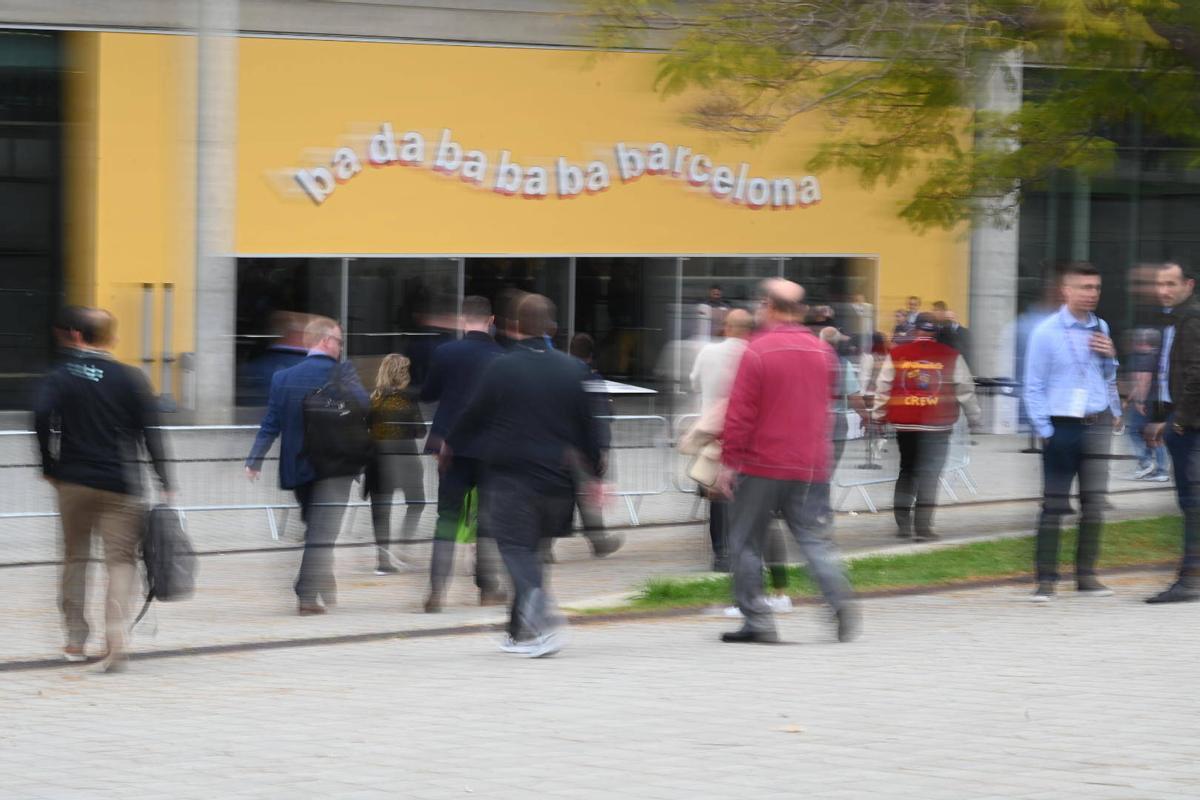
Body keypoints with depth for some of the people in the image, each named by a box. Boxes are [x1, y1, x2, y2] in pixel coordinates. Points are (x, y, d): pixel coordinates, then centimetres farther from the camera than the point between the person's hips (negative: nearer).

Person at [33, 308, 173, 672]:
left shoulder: (58, 378, 2)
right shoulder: (131, 379, 2)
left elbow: (42, 416, -15)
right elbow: (150, 434, -3)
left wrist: (49, 465, -3)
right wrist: (165, 483, -1)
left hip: (72, 481, 1)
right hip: (120, 484, -1)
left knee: (75, 557, 14)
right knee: (121, 560, -1)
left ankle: (76, 641, 19)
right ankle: (116, 635, -22)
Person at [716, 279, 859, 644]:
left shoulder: (757, 351, -11)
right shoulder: (823, 352, 5)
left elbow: (740, 412, -11)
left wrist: (728, 462, -6)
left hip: (762, 465, -4)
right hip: (810, 466, 4)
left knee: (745, 542, 7)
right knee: (814, 538, 6)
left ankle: (756, 618, 5)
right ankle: (840, 600, -15)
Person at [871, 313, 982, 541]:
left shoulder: (896, 355, 1)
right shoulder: (951, 356, -2)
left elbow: (883, 388, 6)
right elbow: (965, 390, 3)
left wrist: (878, 417, 19)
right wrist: (973, 417, 15)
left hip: (904, 424, 2)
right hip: (937, 424, -2)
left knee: (907, 470, 18)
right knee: (929, 473, 1)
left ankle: (902, 522, 18)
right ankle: (922, 526, -6)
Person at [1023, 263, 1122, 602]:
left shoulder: (1100, 329, 9)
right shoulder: (1046, 332, -6)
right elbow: (1034, 387, -4)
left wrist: (1109, 355, 0)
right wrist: (1045, 430, -10)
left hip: (1098, 423, 4)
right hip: (1061, 425, -4)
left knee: (1094, 502, 3)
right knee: (1054, 504, -3)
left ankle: (1086, 575, 10)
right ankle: (1046, 579, 0)